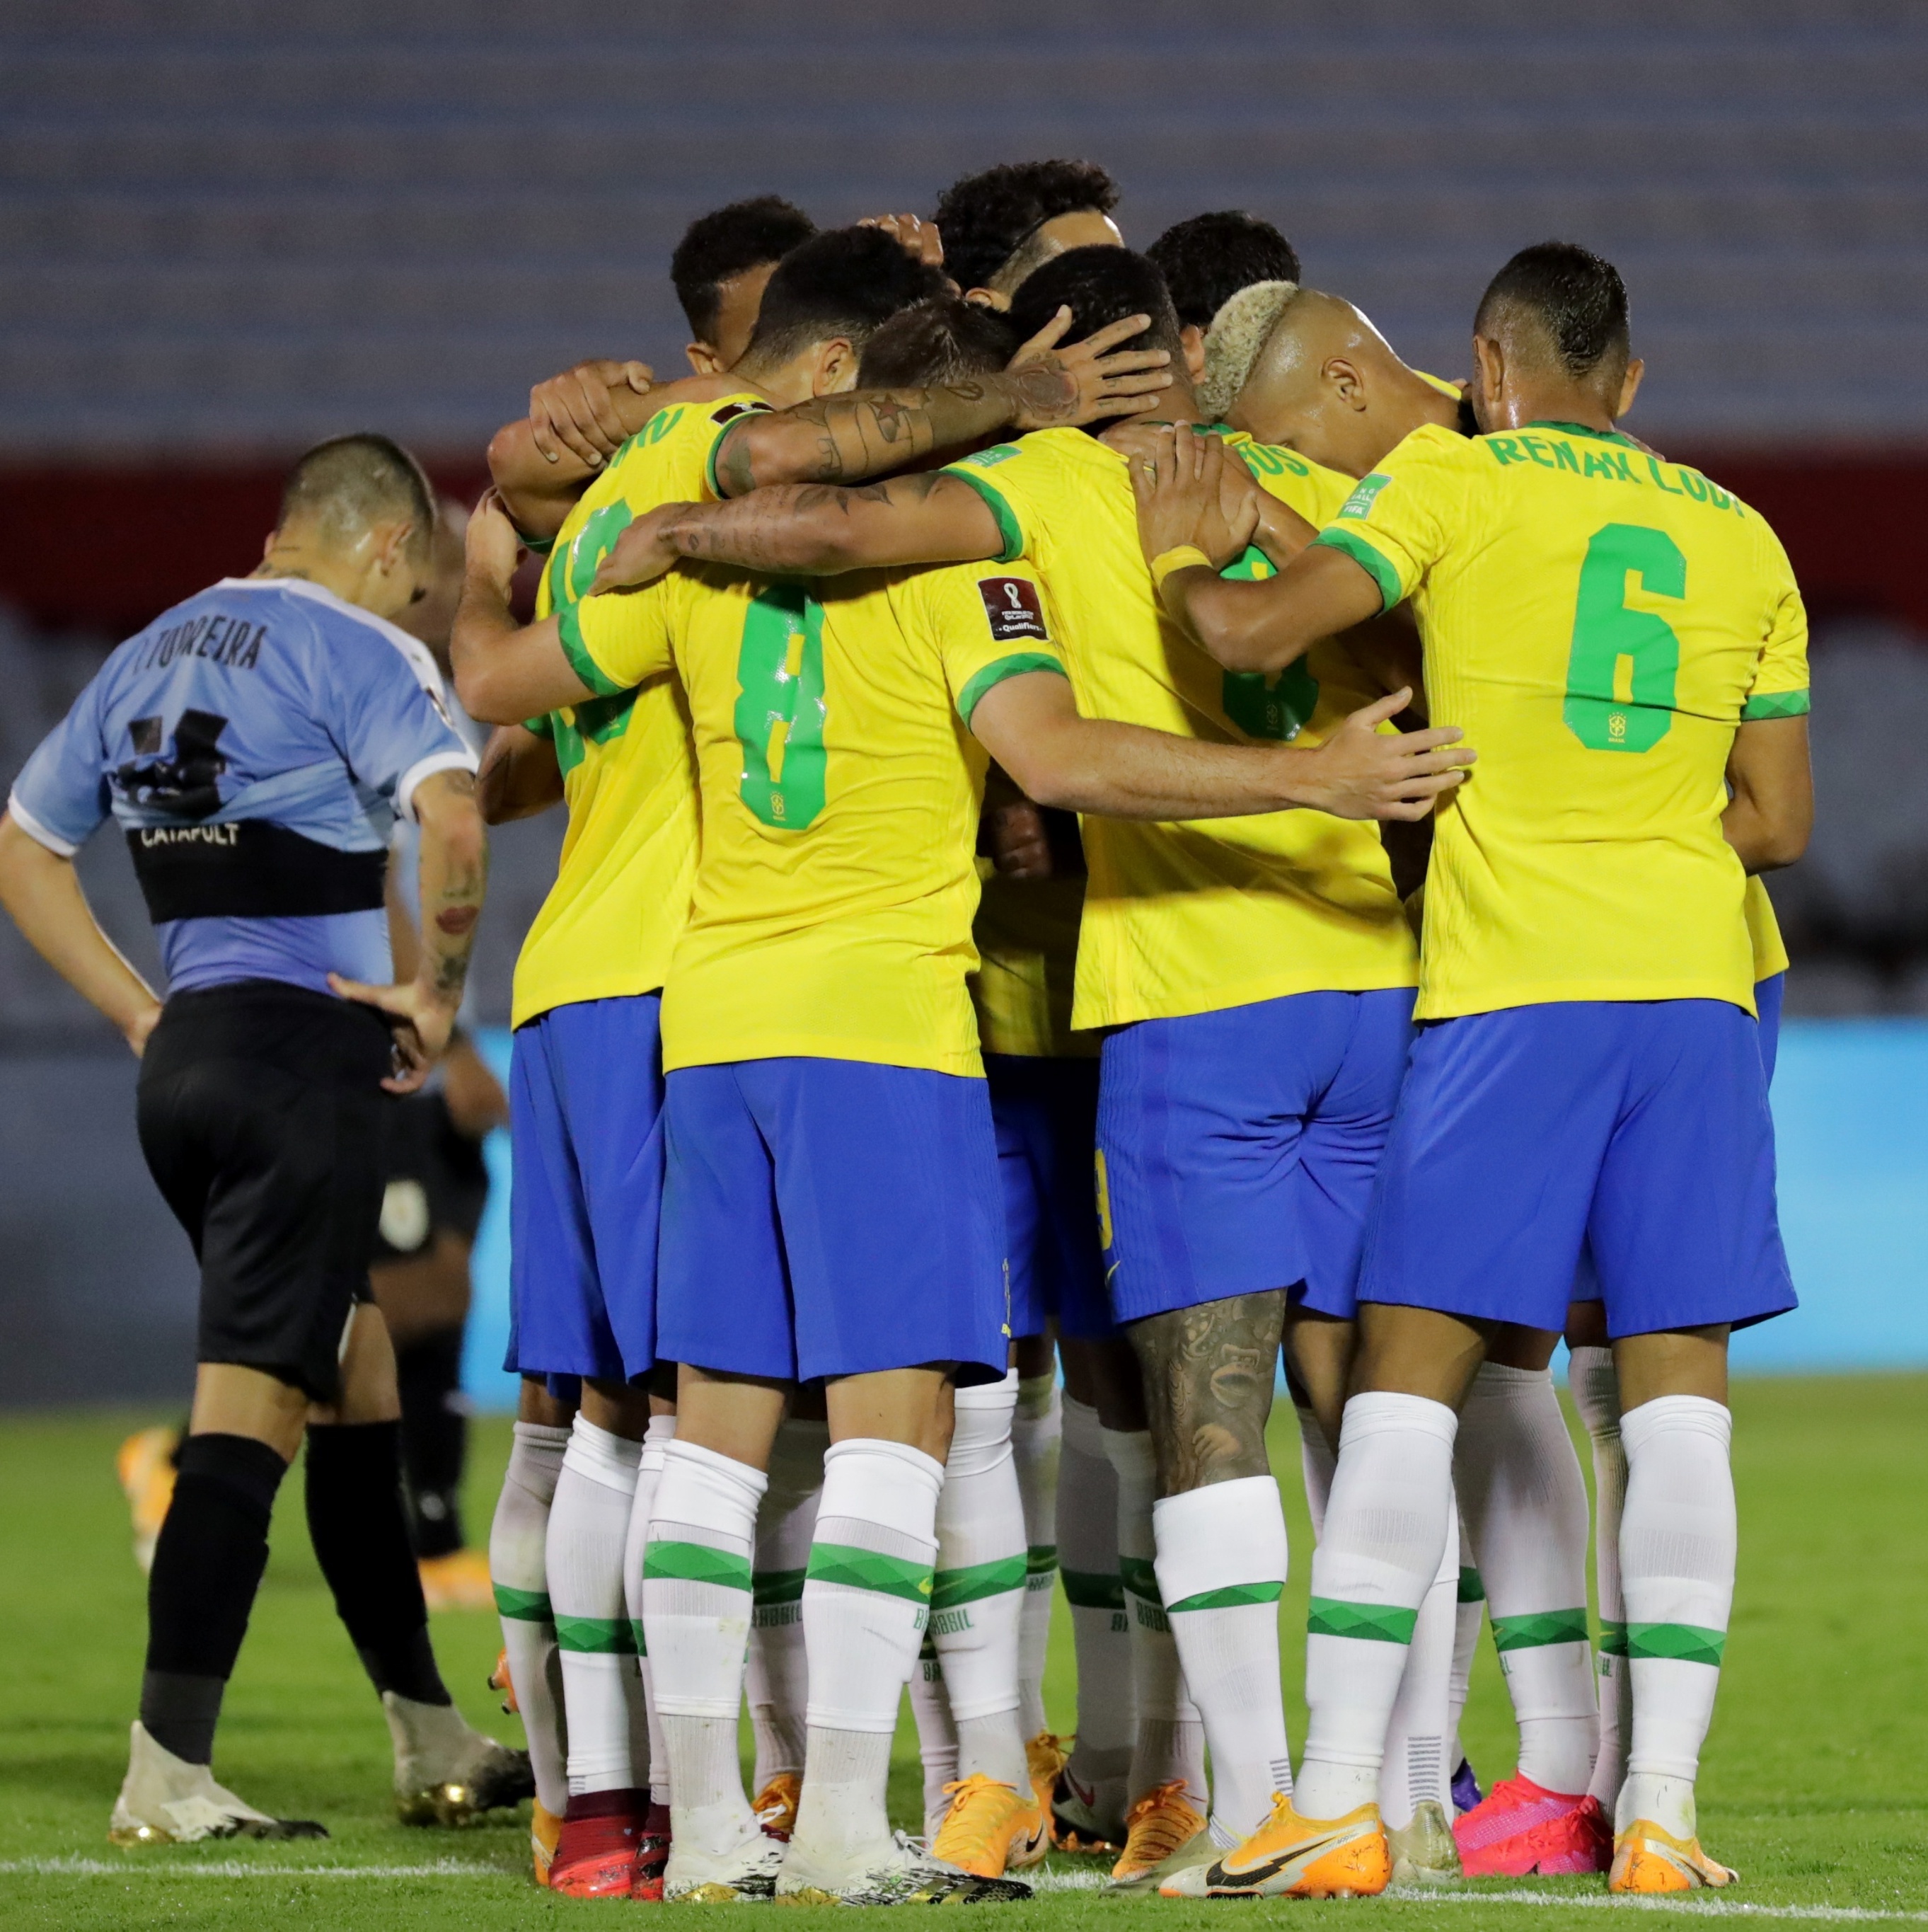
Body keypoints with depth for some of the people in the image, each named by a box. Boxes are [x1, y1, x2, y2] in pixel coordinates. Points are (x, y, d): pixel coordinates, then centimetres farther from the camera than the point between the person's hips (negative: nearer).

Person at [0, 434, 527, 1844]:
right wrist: (438, 996, -10)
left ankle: (433, 1744, 23)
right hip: (305, 1052, -8)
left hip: (187, 1055, 8)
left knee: (355, 1382, 17)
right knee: (253, 1409, -9)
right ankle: (167, 1779, -14)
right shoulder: (354, 649, -6)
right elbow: (450, 818, -23)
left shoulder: (152, 657, 18)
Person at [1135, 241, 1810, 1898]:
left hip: (1511, 984, -3)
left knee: (1406, 1375, 0)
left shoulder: (1456, 481, 2)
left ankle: (1338, 1800, -5)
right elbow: (1779, 821, 14)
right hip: (1695, 973, 3)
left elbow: (1264, 634, -9)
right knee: (1679, 1386, 3)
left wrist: (1170, 562, 10)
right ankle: (1661, 1808, -1)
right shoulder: (1740, 537, 14)